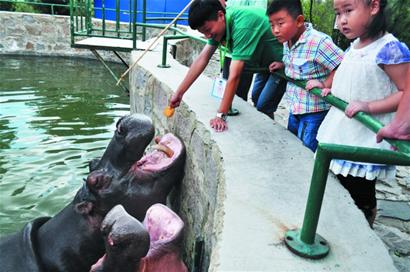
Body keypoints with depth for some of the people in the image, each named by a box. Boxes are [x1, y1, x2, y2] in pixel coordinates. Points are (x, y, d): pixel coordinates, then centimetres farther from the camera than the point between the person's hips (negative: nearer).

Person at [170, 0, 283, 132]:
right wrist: (179, 93, -11)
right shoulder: (219, 23, -11)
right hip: (264, 60, 8)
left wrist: (221, 115, -35)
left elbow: (234, 76, -38)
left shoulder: (242, 26, -36)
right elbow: (202, 59, -9)